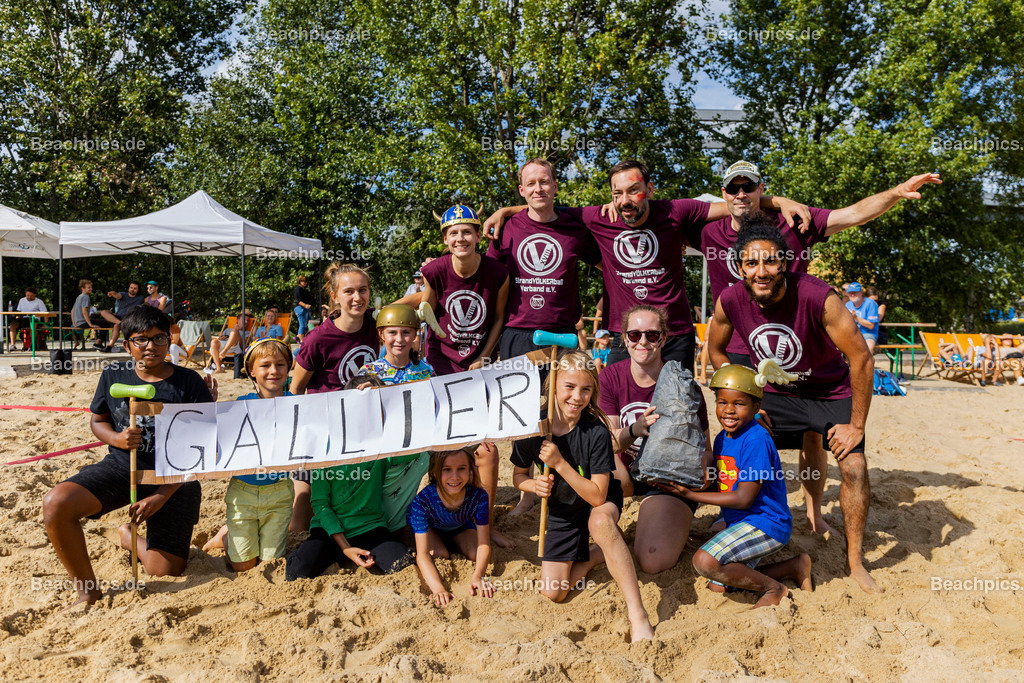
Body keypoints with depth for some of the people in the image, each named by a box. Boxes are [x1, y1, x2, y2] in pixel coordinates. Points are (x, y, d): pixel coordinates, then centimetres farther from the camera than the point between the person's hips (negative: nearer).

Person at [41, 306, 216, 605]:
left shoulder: (189, 382, -7)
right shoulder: (114, 375, 2)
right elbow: (98, 421, 14)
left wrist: (162, 496, -15)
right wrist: (116, 438, -12)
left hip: (173, 478, -2)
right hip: (121, 466, 2)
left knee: (165, 572, -8)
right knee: (55, 503, -26)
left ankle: (131, 537, 30)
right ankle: (88, 591, -4)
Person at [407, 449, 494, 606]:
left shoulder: (478, 496, -35)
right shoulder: (422, 500, -41)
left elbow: (484, 544, -31)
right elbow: (423, 554, -42)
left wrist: (477, 576, -51)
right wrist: (438, 588, -58)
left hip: (461, 528, 2)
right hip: (430, 528, -2)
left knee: (477, 555, -19)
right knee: (440, 554, -28)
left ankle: (453, 546, 13)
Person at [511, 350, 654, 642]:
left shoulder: (596, 432, -27)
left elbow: (597, 497, -28)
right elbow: (518, 476, -2)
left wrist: (559, 463, -35)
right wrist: (535, 485, -24)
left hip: (600, 502, -3)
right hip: (561, 511, 4)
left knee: (600, 522, -41)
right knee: (552, 593, -3)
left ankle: (638, 615, -34)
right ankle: (599, 553, 22)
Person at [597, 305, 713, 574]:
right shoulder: (611, 377, -7)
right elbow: (609, 441, -12)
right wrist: (635, 430, -35)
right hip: (627, 472, 3)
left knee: (652, 562, -25)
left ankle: (674, 525, 10)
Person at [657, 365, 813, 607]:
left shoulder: (756, 441, -20)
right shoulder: (722, 438, 8)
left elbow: (743, 498, -21)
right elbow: (722, 485, 14)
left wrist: (689, 494, -18)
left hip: (765, 524, -9)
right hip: (741, 523, 9)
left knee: (704, 561, -24)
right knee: (718, 584, 8)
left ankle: (774, 589, -4)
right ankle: (793, 567, 15)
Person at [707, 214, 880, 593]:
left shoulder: (817, 298, -33)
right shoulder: (730, 301, -22)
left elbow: (861, 358, -25)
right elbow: (716, 350, -1)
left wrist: (857, 425, -20)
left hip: (831, 392, -3)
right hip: (775, 393, 3)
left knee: (854, 468, -13)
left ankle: (855, 563, 9)